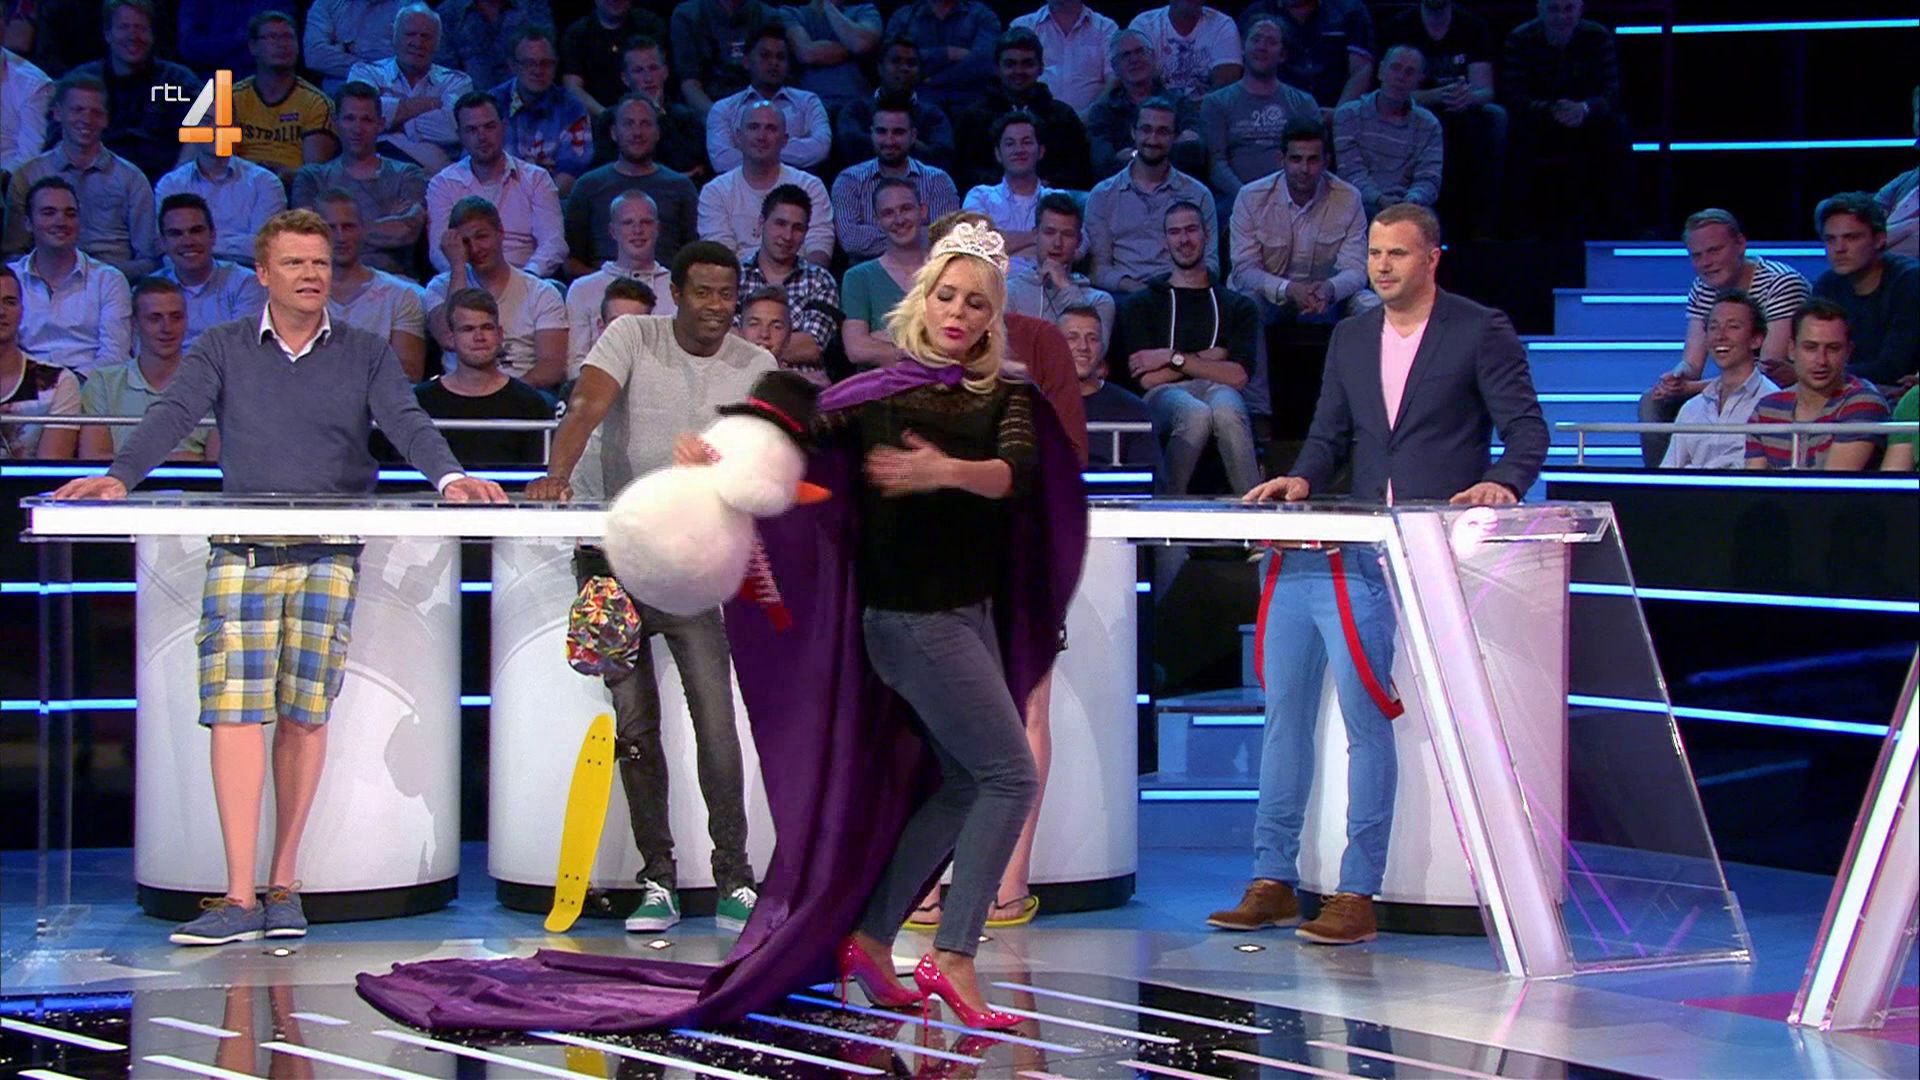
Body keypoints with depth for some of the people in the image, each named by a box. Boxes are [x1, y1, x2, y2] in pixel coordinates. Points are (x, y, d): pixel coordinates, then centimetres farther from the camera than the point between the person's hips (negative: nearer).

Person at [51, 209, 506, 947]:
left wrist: (450, 476, -22)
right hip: (242, 550, 0)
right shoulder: (223, 350, 11)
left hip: (332, 552, 0)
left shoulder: (366, 356, 12)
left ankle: (283, 884, 10)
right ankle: (239, 897, -12)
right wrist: (119, 476, -19)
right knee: (236, 711, -10)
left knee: (305, 715, 0)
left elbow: (406, 424, -2)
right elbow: (173, 416, -1)